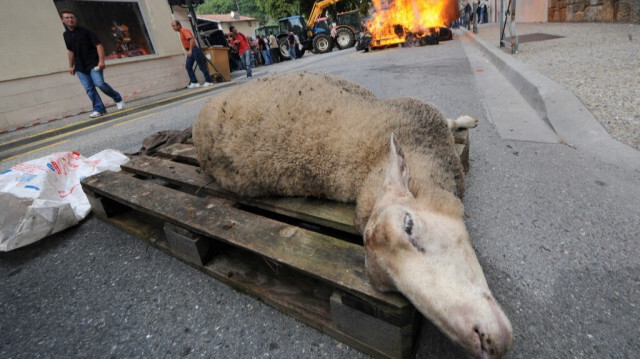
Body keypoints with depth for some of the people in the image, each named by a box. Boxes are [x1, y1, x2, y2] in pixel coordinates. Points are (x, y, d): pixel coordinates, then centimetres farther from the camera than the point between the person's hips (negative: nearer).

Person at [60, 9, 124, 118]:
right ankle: (99, 109, 1)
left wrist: (101, 60, -22)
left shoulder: (86, 31, -3)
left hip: (93, 63, -5)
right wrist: (71, 66, 22)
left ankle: (118, 98, 1)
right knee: (89, 89, -2)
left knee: (99, 83, -21)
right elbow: (70, 51, 23)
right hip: (80, 67, 5)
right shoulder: (66, 35, 13)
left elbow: (98, 45, -9)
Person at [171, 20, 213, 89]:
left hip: (194, 50, -10)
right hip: (190, 51, 10)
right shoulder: (181, 32, 18)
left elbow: (192, 39, -25)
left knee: (201, 66, -6)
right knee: (188, 66, -1)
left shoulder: (184, 30, -11)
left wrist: (190, 50, -32)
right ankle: (194, 82, -3)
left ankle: (209, 81, -1)